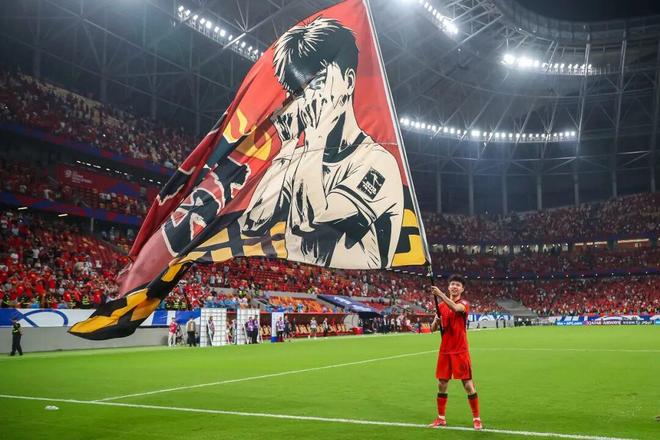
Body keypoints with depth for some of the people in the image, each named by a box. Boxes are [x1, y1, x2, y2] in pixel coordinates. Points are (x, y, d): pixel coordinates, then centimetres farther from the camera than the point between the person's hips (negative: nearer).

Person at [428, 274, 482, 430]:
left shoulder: (464, 304, -6)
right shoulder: (441, 306, 8)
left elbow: (455, 308, -31)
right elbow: (433, 328, 11)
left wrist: (440, 294, -37)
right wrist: (436, 322, -10)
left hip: (460, 351, -5)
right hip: (444, 351, 5)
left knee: (468, 385, -2)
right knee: (442, 384, 8)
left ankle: (476, 419, 11)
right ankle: (441, 418, 20)